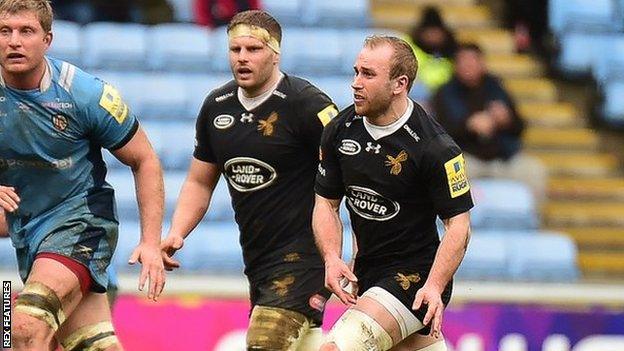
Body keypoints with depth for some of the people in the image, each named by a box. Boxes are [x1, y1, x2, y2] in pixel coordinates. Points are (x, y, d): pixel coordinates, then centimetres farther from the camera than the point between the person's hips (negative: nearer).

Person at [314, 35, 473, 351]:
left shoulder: (434, 147, -19)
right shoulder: (339, 130, -1)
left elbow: (459, 222, -16)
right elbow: (327, 202, 7)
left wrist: (434, 287, -27)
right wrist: (332, 258, -11)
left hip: (416, 277, -7)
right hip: (365, 272, 7)